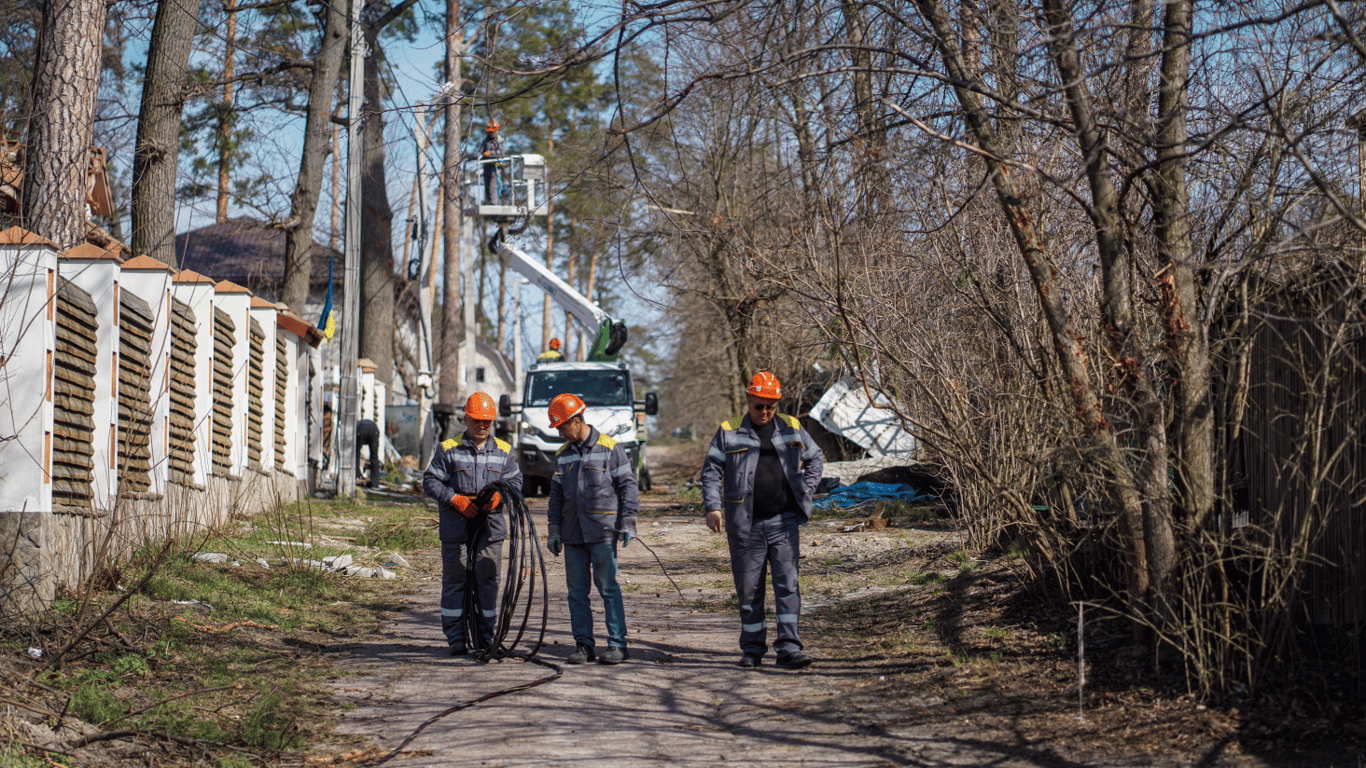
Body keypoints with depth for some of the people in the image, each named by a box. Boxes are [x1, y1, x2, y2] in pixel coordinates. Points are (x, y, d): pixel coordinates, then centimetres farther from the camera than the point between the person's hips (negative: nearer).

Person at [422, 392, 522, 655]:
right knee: (455, 579, 2)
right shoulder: (449, 449, 2)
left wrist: (499, 496, -10)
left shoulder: (504, 451, 11)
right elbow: (430, 480, 1)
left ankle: (486, 635, 10)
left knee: (488, 579, 2)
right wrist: (456, 500, -12)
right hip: (456, 525, -2)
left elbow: (515, 480, 11)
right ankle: (456, 638, 8)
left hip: (491, 525, 2)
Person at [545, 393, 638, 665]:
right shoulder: (563, 455, 14)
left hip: (603, 531, -5)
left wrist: (628, 522, -7)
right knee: (577, 591, 5)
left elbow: (628, 485, 0)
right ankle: (583, 644, 11)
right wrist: (554, 530, 14)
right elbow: (556, 495, 20)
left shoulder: (610, 448, -2)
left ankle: (617, 644, -2)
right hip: (573, 533, 5)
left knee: (608, 587, -6)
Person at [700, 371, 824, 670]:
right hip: (746, 525, -1)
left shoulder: (792, 429, 9)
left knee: (787, 584, -7)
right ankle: (752, 648, 17)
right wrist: (712, 507, -9)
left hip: (783, 523, 1)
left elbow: (816, 458, 23)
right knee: (749, 589, 6)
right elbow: (711, 470, 3)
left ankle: (789, 648, -7)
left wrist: (806, 488, 7)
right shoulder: (729, 432, 3)